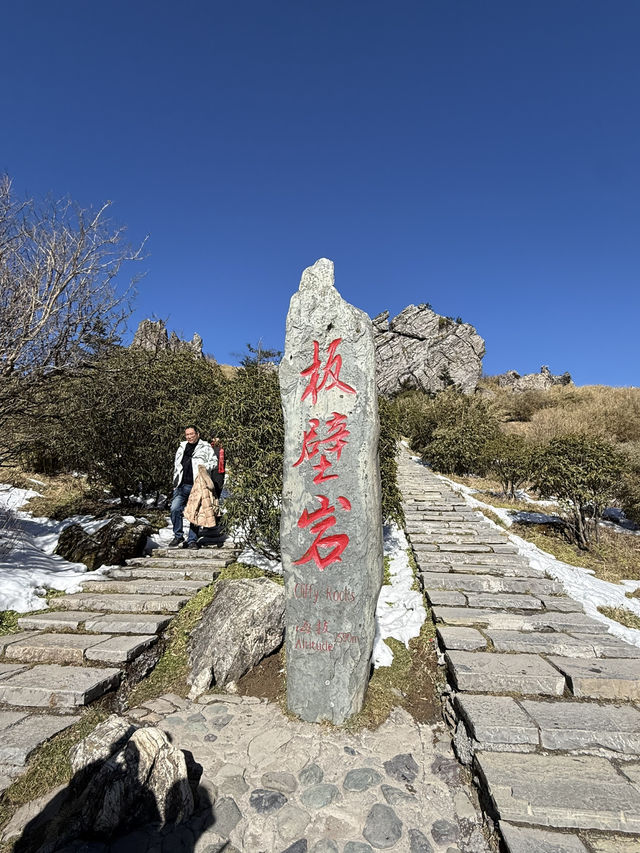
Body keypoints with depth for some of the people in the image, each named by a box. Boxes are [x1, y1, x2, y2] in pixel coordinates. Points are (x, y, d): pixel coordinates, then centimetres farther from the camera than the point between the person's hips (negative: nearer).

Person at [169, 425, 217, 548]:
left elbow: (214, 461, 4)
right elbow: (176, 465, 26)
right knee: (175, 509, -8)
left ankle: (192, 540, 13)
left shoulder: (205, 447, 5)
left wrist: (204, 466, -15)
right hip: (182, 486, 4)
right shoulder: (182, 447, 18)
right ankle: (178, 536, 10)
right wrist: (175, 482, 19)